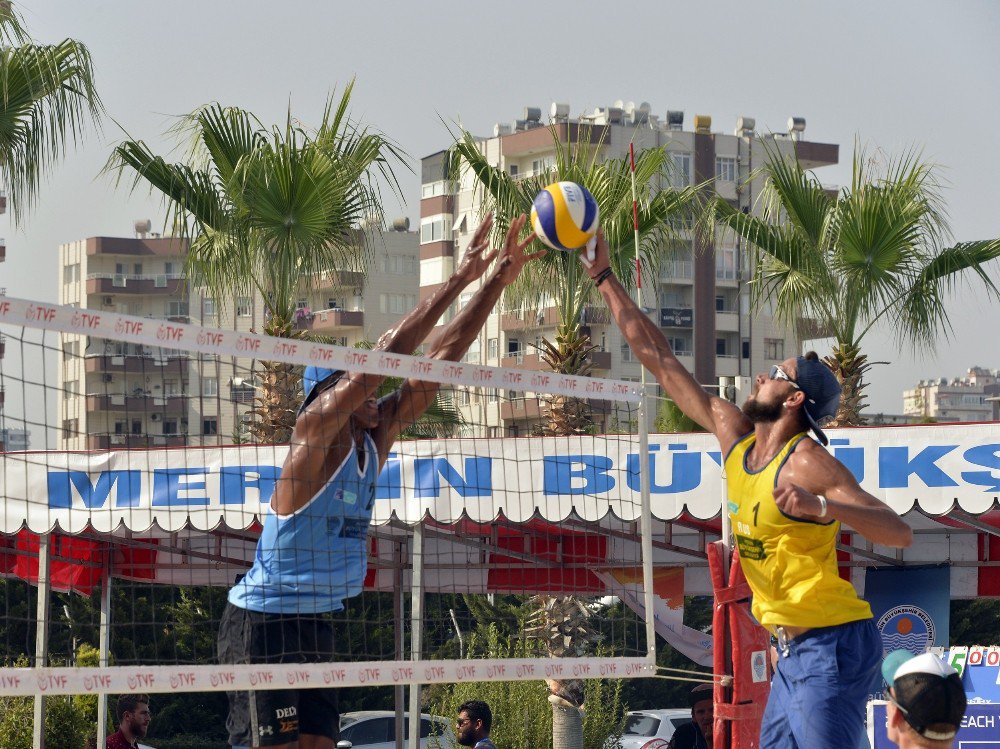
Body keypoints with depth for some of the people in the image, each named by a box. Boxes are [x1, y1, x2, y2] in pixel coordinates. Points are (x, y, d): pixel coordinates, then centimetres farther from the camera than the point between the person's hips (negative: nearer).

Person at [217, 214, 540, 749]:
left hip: (315, 622, 9)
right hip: (264, 623, -9)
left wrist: (499, 279, 3)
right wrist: (460, 278, -20)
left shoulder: (374, 437, 9)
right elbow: (386, 353, -21)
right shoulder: (317, 429, -13)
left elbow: (437, 363, 7)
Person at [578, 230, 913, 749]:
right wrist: (604, 277, 16)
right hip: (793, 648, 8)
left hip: (832, 646, -8)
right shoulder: (735, 435, 8)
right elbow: (658, 358, 14)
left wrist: (824, 507, -36)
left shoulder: (807, 463, -14)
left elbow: (899, 533, -22)